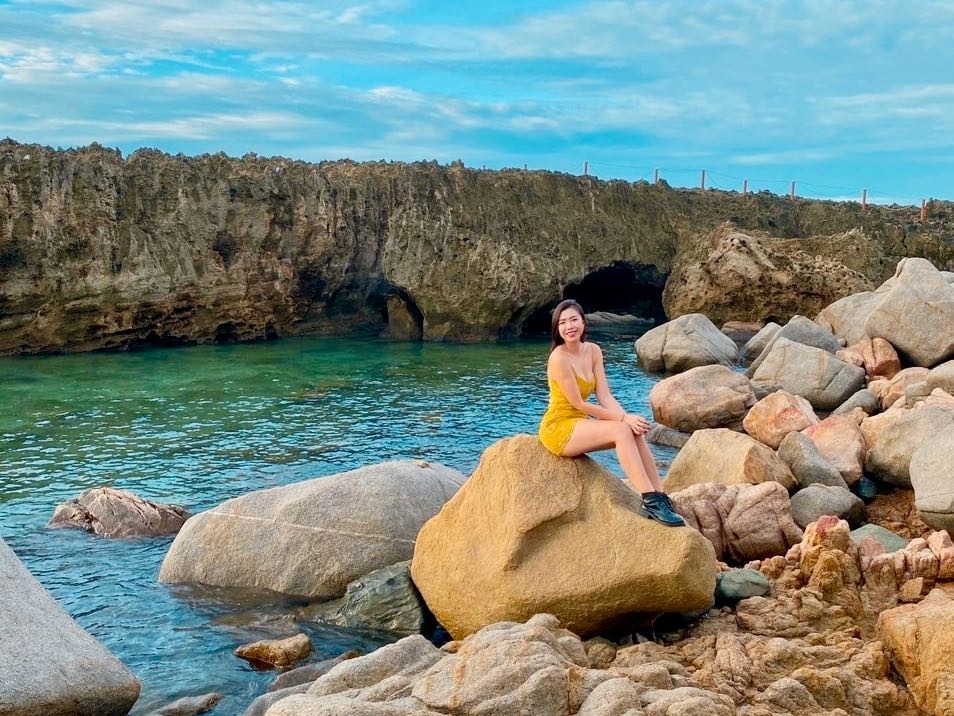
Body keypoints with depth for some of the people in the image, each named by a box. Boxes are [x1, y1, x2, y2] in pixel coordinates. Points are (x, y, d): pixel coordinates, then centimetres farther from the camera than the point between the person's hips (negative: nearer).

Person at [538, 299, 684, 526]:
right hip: (558, 428, -7)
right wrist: (624, 418, -18)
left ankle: (659, 498, -16)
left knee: (635, 431, -14)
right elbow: (579, 404, -18)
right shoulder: (559, 357, -18)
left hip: (579, 424, 7)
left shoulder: (593, 351, 5)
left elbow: (605, 397, 0)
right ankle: (651, 502, -28)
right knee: (622, 431, -25)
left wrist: (627, 418, -19)